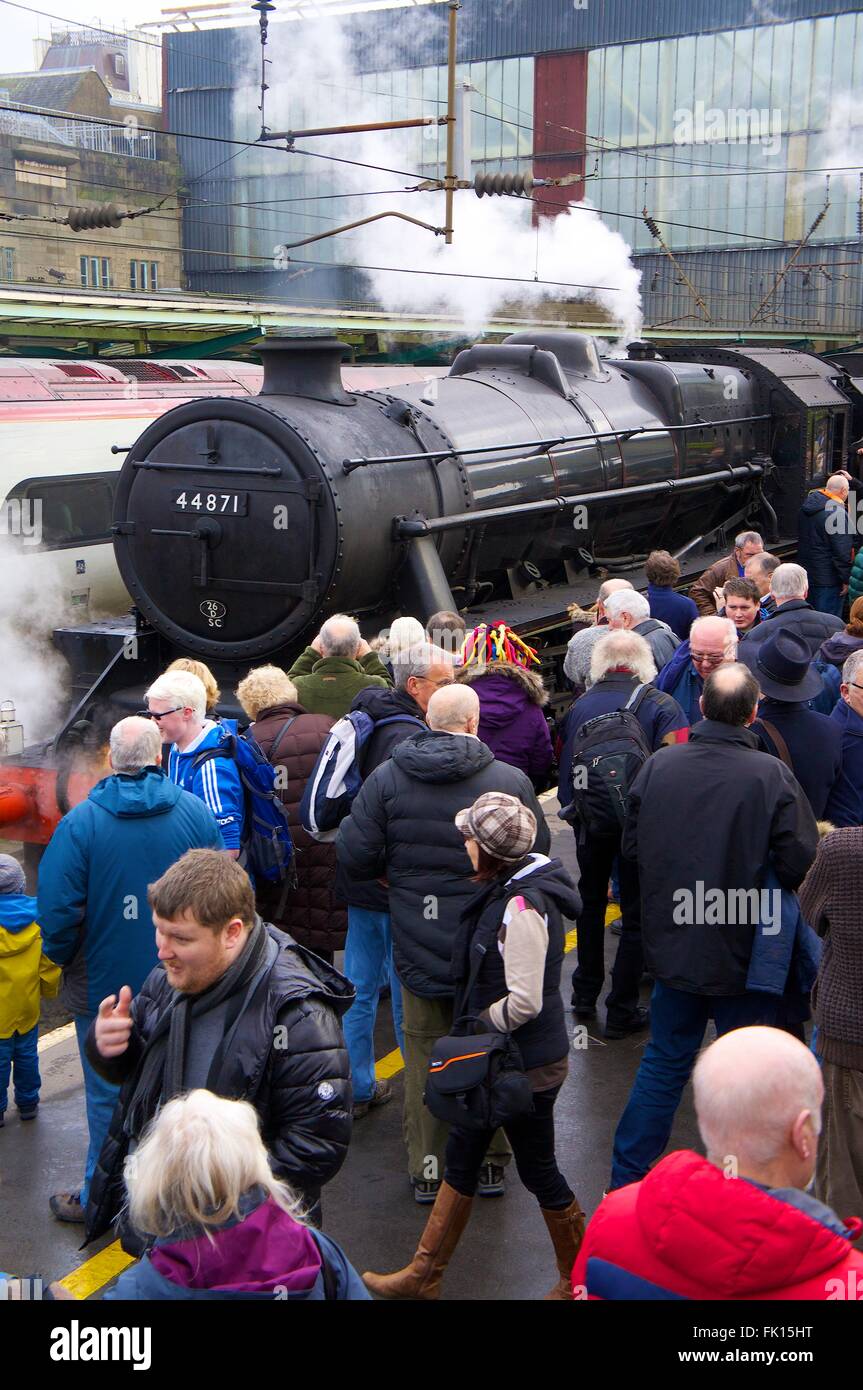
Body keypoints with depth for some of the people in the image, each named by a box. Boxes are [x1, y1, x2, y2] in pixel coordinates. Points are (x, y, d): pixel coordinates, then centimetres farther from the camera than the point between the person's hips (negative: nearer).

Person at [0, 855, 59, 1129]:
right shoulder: (37, 917, -7)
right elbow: (50, 962, -1)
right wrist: (49, 990, 14)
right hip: (27, 1004, 4)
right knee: (27, 1055, 17)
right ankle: (28, 1104, 28)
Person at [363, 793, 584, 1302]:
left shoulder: (523, 906, -26)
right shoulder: (506, 891, 3)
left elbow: (524, 1002, -28)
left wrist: (474, 1028, -15)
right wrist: (472, 1033, 13)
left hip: (528, 1065, -10)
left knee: (539, 1171, 8)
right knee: (461, 1159, 17)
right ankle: (424, 1276, 30)